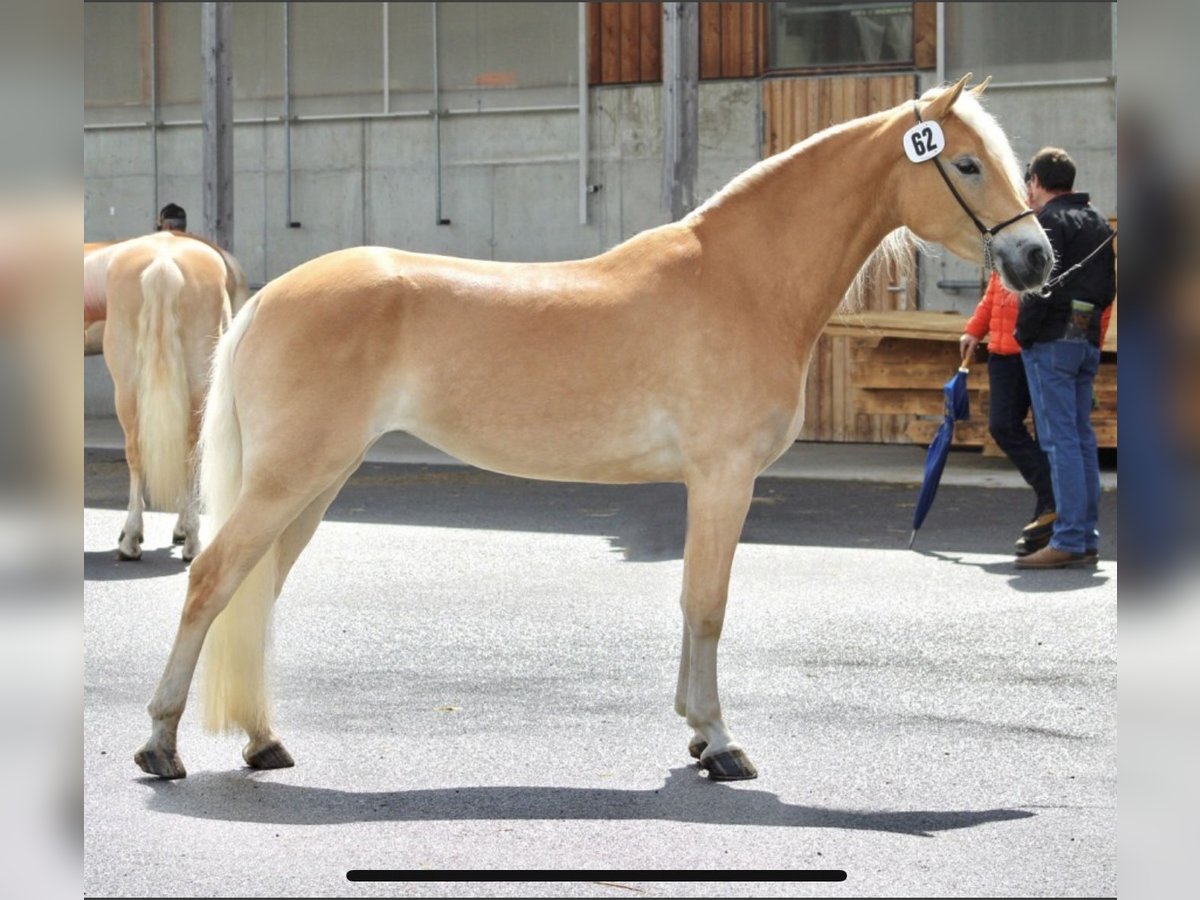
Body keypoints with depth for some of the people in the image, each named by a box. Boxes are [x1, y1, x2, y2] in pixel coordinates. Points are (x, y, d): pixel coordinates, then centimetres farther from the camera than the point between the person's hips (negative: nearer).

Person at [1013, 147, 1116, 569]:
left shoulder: (1050, 221, -10)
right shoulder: (1098, 222, 19)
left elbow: (1041, 285, -19)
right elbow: (1108, 288, 20)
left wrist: (1023, 334, -12)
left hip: (1051, 343, -9)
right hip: (1088, 340, 9)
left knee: (1060, 438, -9)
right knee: (1082, 437, 11)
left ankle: (1068, 540, -10)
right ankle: (1087, 538, 14)